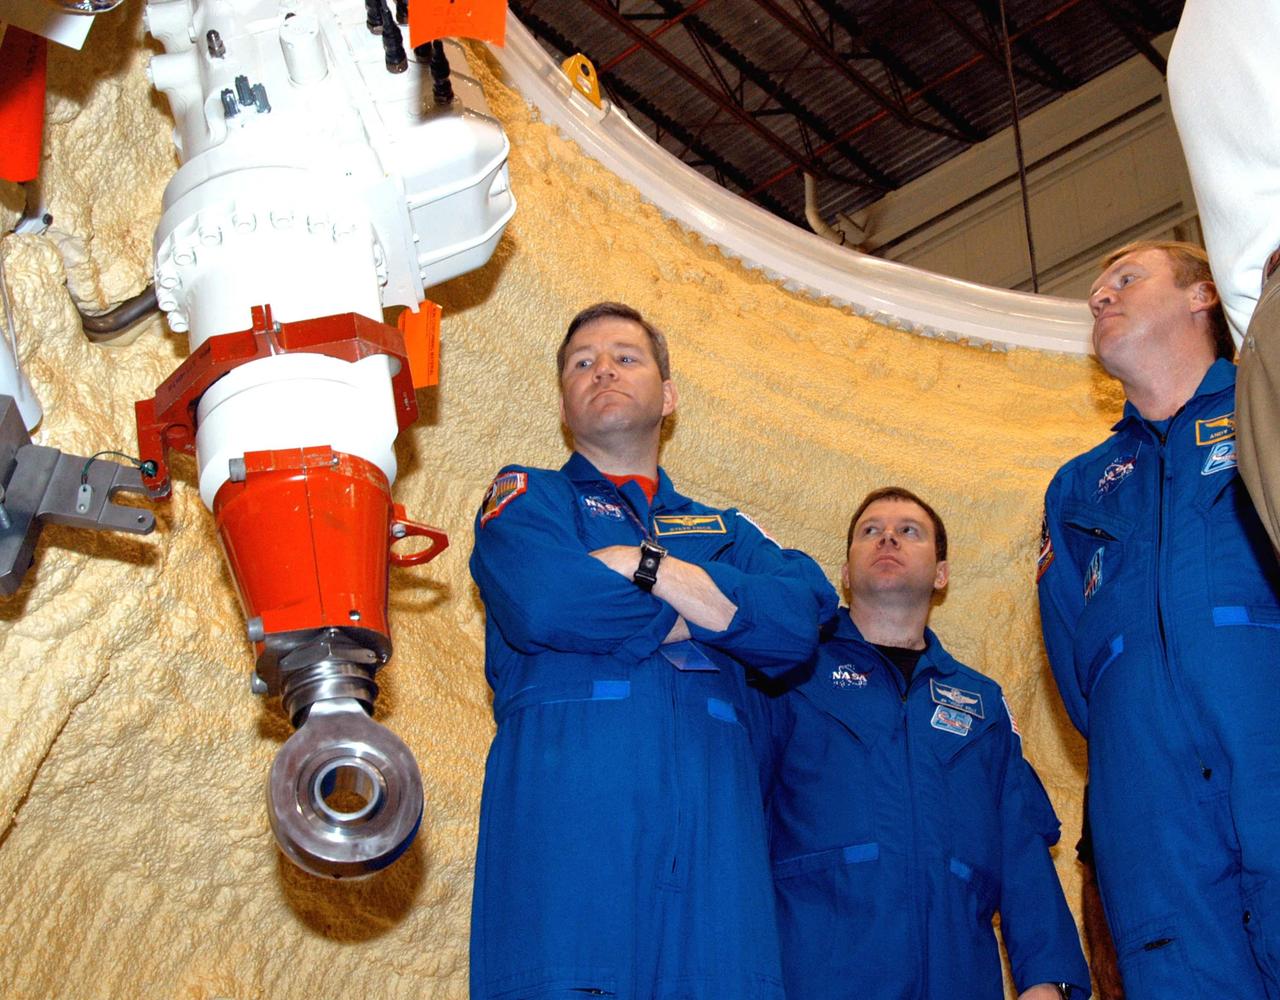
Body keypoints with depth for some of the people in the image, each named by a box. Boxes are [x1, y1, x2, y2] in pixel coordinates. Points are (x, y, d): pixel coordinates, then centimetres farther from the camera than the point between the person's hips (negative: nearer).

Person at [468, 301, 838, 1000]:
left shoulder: (723, 531, 28)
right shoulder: (526, 498, 18)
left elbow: (804, 614, 5)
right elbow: (542, 601, -6)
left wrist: (642, 567, -4)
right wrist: (698, 613, 5)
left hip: (713, 843, 3)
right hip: (565, 829, -3)